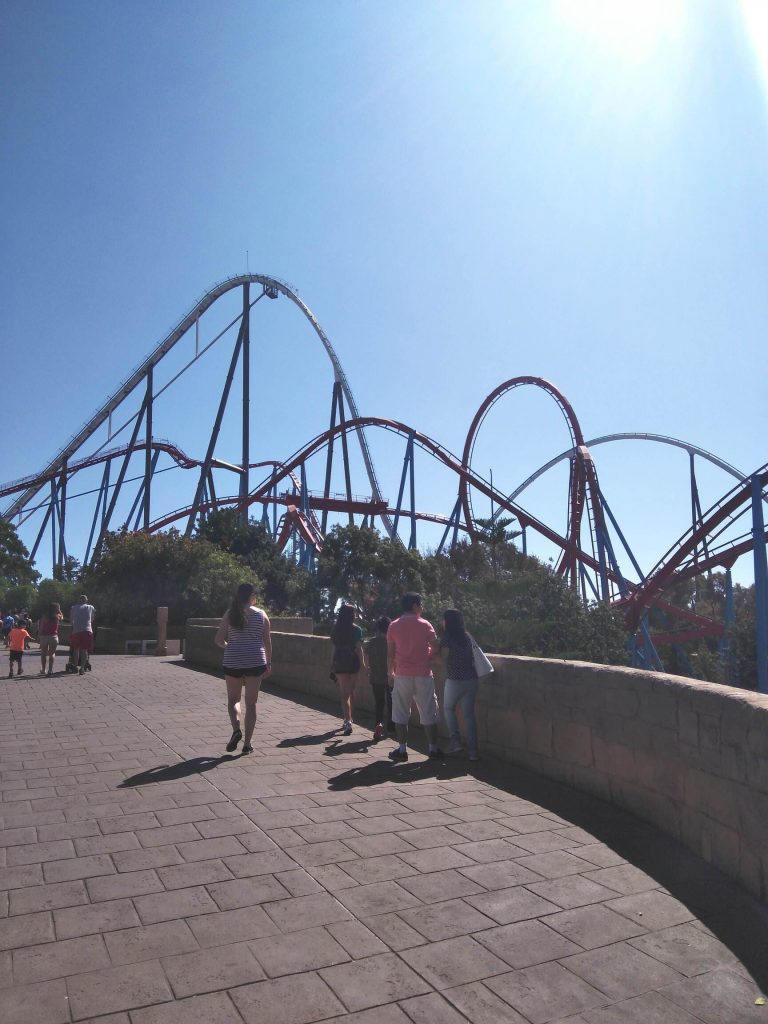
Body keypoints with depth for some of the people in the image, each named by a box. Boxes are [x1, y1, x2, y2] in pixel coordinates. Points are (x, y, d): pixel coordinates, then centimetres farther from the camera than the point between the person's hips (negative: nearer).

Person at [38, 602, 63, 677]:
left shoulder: (45, 617, -2)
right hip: (53, 636, -1)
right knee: (52, 654, 4)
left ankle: (43, 670, 15)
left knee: (43, 654, 13)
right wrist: (59, 610, 19)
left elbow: (40, 628, -2)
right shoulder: (57, 617, -2)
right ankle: (50, 670, -5)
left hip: (44, 636, 1)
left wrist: (38, 637, 3)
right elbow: (62, 617, 24)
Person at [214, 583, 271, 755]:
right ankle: (247, 744, 9)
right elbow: (267, 642, 2)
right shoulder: (261, 614, 0)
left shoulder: (230, 614, 0)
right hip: (255, 662, 0)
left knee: (233, 699, 18)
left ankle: (236, 729, -6)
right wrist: (269, 663, 11)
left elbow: (219, 640, -2)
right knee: (251, 703, 8)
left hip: (232, 662, 0)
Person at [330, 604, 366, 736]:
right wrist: (362, 663, -4)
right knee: (351, 691, 16)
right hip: (353, 663, 0)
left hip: (339, 664, 0)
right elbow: (359, 648, -9)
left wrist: (333, 664, 7)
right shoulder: (356, 629, -6)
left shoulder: (337, 629, 0)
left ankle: (348, 721, -12)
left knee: (344, 694, 1)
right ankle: (348, 719, 27)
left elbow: (335, 647, 0)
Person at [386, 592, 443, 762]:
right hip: (423, 675, 0)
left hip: (402, 676, 1)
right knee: (428, 713, 9)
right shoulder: (425, 625, -4)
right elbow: (435, 649, -2)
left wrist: (390, 672, 13)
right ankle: (433, 748, 15)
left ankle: (402, 749, 9)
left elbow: (390, 653, 2)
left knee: (401, 714, 9)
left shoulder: (394, 626, 0)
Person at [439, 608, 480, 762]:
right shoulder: (467, 637, 10)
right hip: (471, 679, 5)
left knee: (448, 708, 18)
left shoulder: (447, 637, -8)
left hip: (455, 680, -5)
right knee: (469, 714, 7)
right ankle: (473, 751, 4)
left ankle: (456, 740, 5)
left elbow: (444, 657, -10)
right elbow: (472, 656, 12)